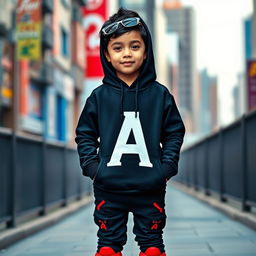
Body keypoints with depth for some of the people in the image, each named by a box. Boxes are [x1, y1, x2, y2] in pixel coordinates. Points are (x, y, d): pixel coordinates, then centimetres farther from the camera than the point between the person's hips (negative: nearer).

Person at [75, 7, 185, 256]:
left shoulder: (160, 94, 0)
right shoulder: (99, 96, 0)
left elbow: (175, 131, 5)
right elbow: (85, 133, 6)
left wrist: (167, 166, -5)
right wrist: (92, 166, -5)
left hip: (150, 188, 0)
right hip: (108, 189, 0)